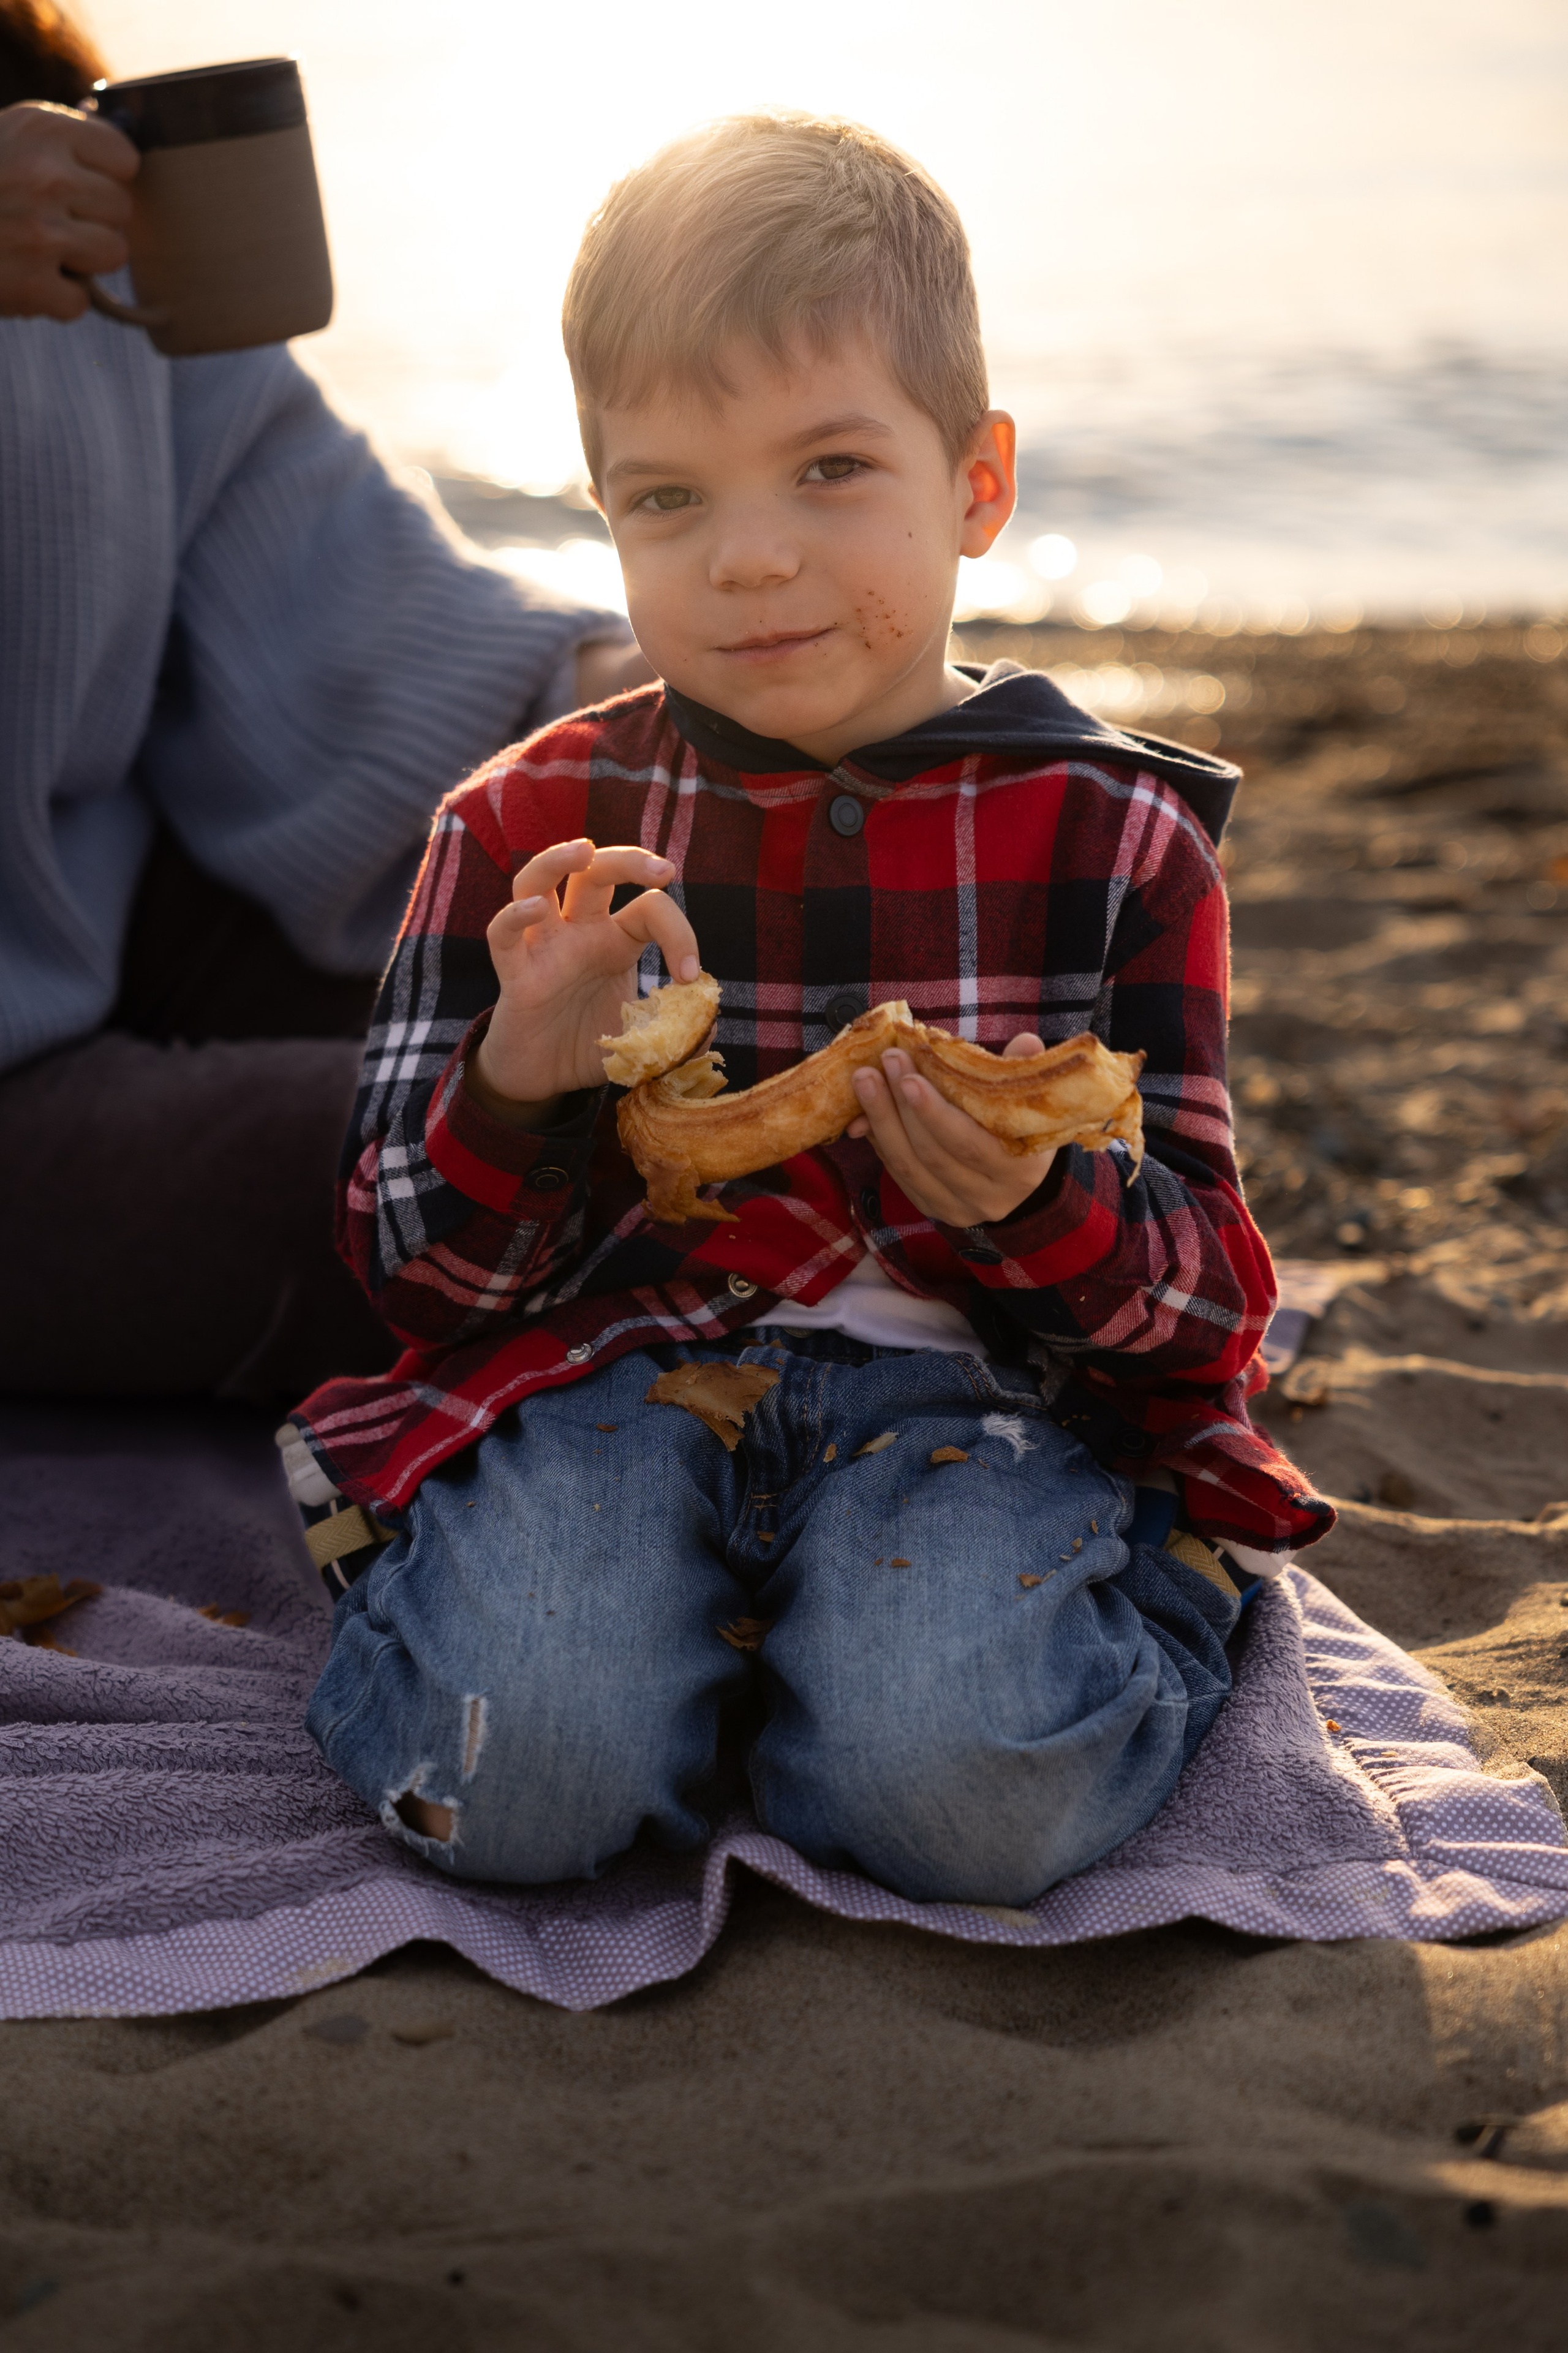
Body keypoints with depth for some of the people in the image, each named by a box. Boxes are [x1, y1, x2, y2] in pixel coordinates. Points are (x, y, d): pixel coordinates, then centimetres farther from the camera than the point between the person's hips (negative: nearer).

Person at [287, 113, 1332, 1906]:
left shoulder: (1115, 834, 4)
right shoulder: (529, 829, 6)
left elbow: (1204, 1291, 2)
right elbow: (416, 1273, 5)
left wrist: (1043, 1206, -23)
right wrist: (520, 1083, -18)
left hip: (970, 1385, 0)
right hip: (614, 1372, 1)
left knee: (968, 1791, -30)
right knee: (524, 1777, -28)